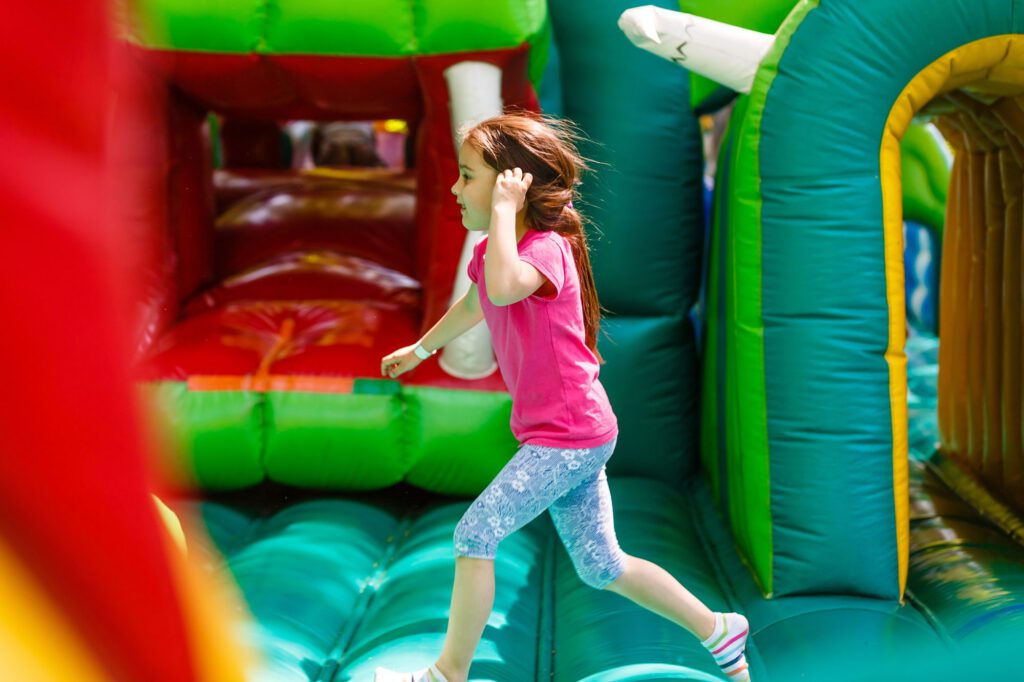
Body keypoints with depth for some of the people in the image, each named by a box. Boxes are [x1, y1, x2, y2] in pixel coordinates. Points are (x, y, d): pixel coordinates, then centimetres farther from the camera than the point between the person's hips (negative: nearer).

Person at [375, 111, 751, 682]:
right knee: (602, 566, 15)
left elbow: (503, 289, -44)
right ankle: (719, 629, 27)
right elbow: (475, 304, 29)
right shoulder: (493, 249, 7)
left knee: (475, 534, -8)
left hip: (570, 436, -9)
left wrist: (504, 209, -32)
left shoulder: (546, 248, -19)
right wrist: (421, 349, 43)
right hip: (570, 435, 9)